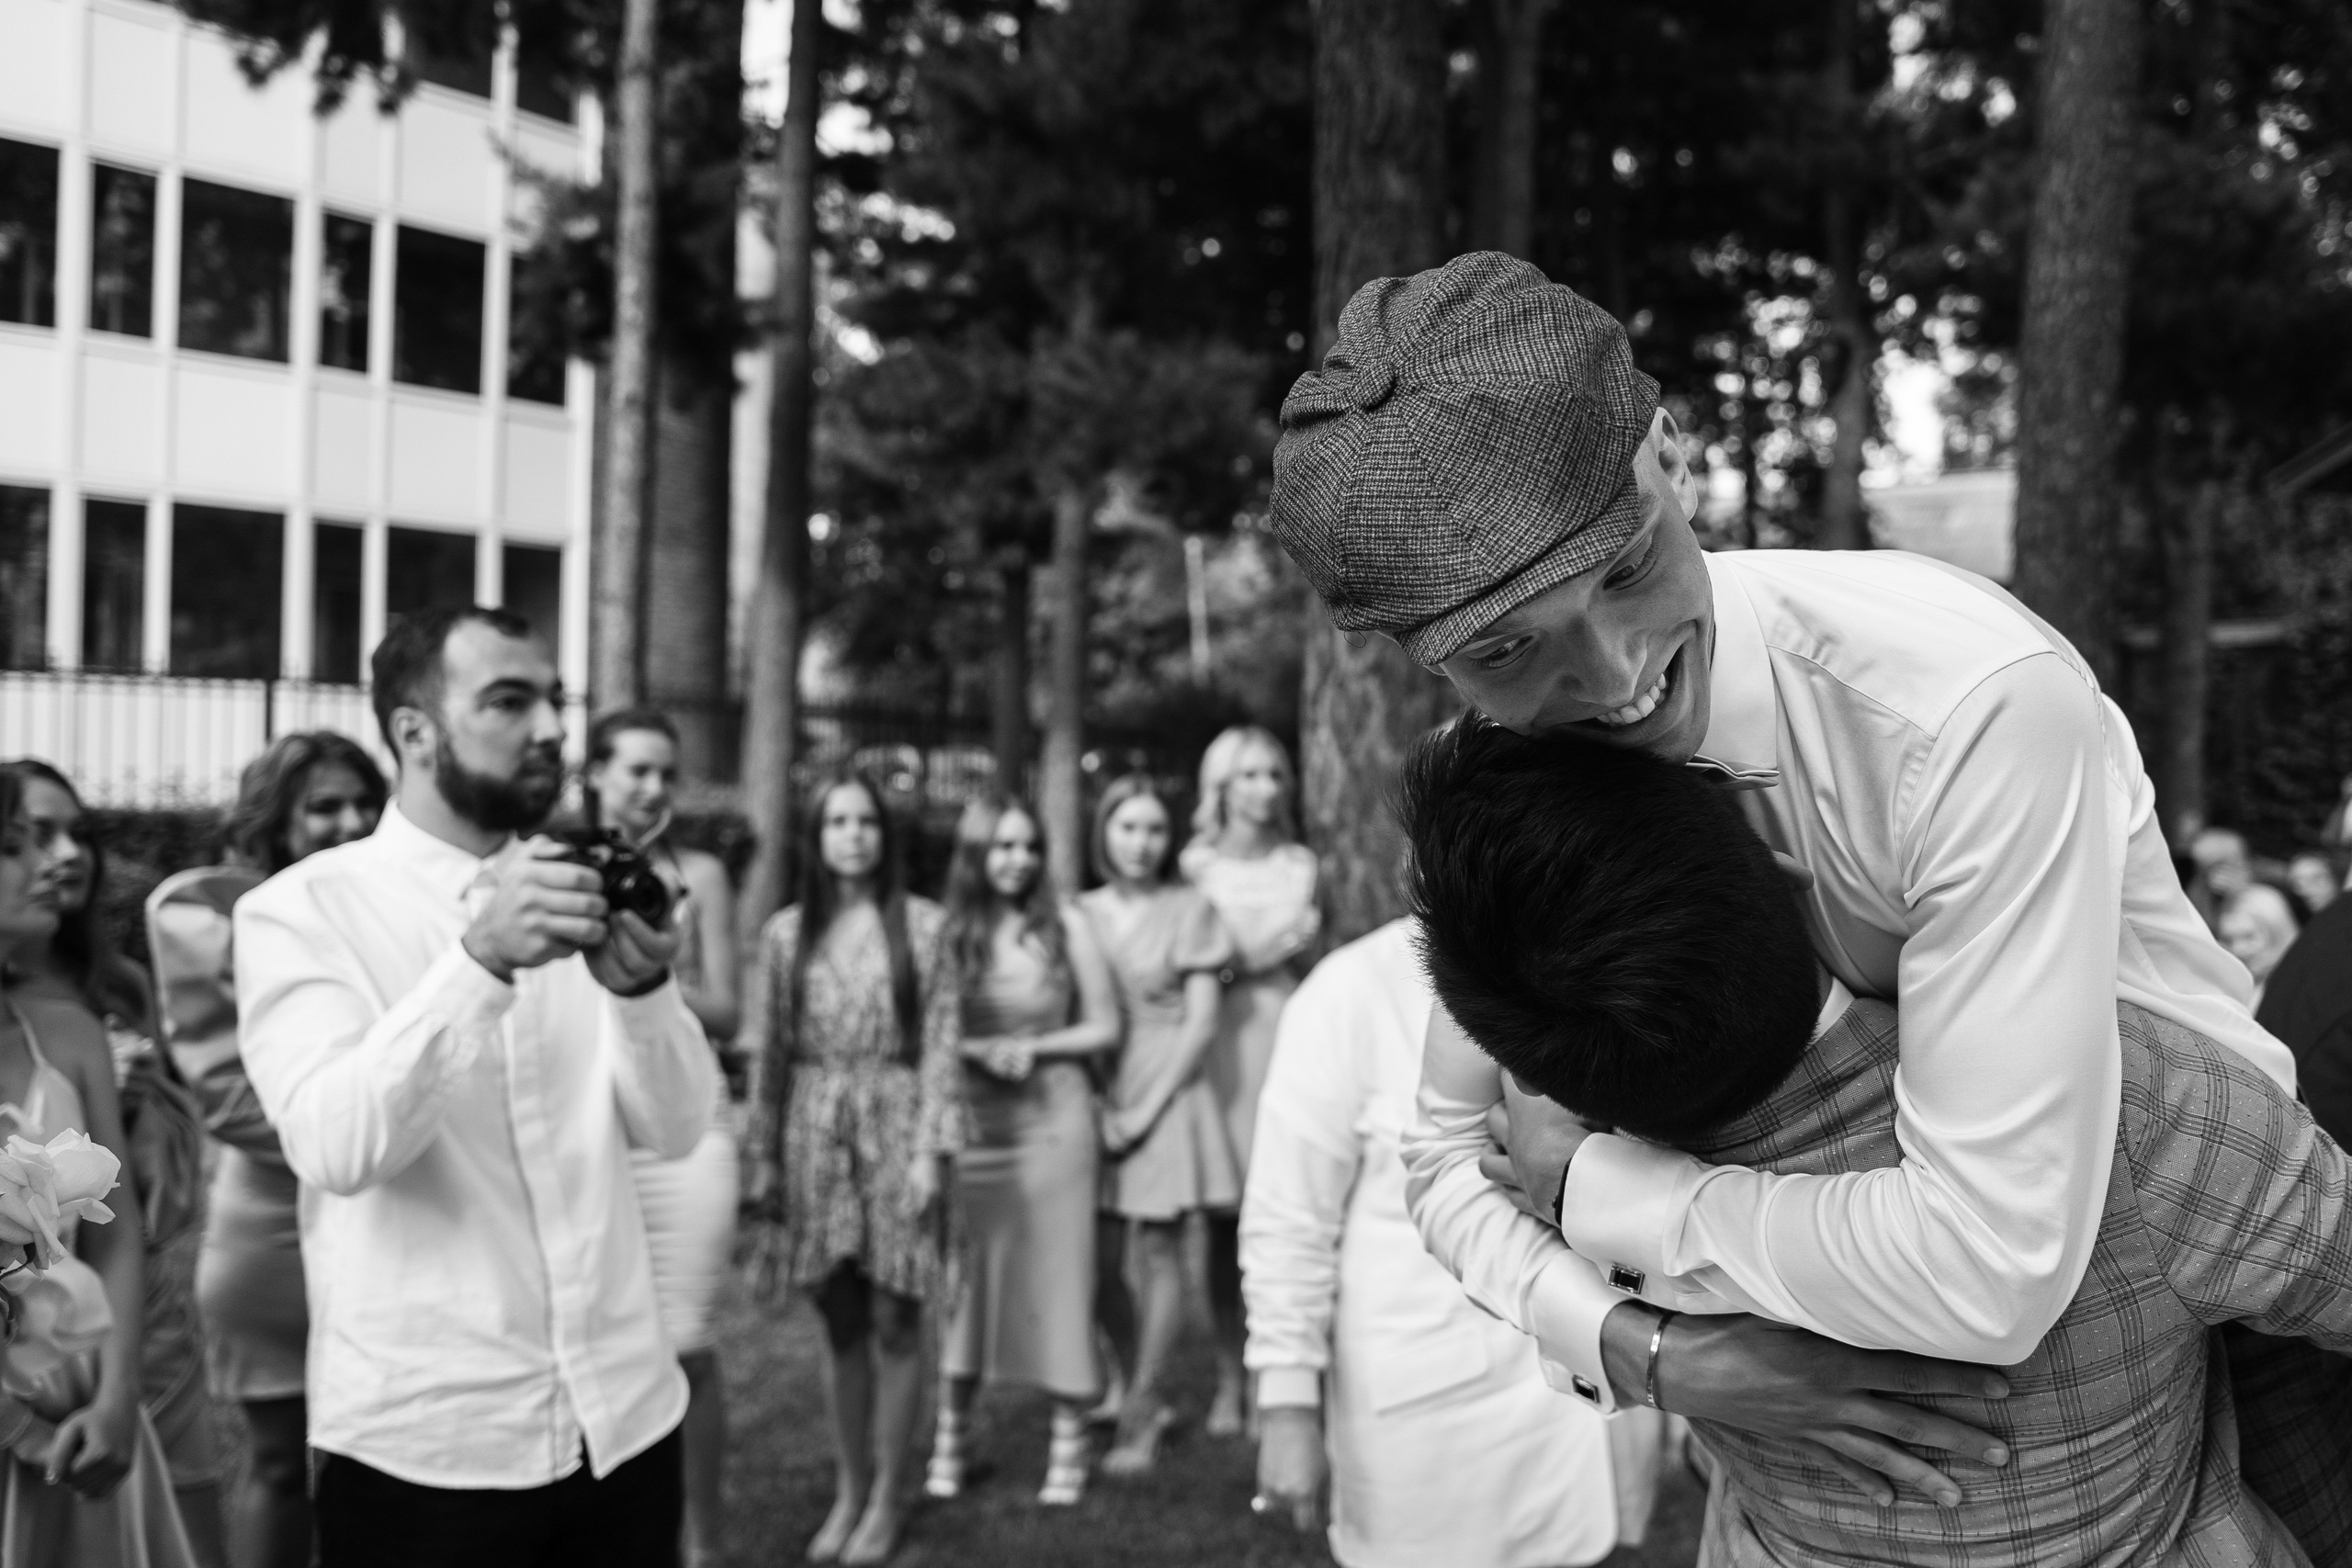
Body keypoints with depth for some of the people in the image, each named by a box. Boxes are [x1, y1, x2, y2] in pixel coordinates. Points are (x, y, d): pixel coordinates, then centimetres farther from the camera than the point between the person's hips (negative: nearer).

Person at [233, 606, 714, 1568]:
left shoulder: (579, 899, 9)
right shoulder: (301, 910, -6)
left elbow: (674, 1127, -2)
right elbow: (335, 1146, -21)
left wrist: (641, 988, -21)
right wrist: (478, 960, -32)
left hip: (624, 1418, 4)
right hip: (427, 1446, -4)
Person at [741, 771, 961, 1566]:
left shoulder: (922, 924, -2)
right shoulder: (785, 932, 4)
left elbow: (939, 1045, -4)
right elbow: (767, 1053, 6)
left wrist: (930, 1150, -9)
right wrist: (766, 1157, 3)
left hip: (893, 1127, -2)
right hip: (815, 1133, 2)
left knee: (893, 1322, 2)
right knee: (840, 1323, 9)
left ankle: (887, 1498, 12)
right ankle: (848, 1491, 20)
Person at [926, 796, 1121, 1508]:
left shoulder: (1065, 925, -2)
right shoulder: (947, 929, 0)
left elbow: (1105, 1027, 2)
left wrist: (1035, 1048, -11)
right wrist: (977, 1050, -13)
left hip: (1052, 1120, -1)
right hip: (969, 1121, 1)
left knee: (1054, 1273, 2)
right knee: (962, 1277, 5)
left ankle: (1069, 1444, 11)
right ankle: (949, 1438, 16)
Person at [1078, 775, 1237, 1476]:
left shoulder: (1188, 910, -1)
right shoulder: (1082, 913, 6)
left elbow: (1201, 1023, -5)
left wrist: (1146, 1109, -11)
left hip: (1167, 1089, -3)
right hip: (1099, 1094, 3)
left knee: (1159, 1253, 0)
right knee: (1100, 1261, 3)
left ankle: (1139, 1418, 8)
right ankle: (1147, 1398, 22)